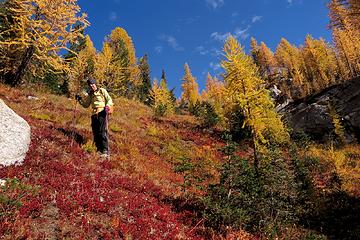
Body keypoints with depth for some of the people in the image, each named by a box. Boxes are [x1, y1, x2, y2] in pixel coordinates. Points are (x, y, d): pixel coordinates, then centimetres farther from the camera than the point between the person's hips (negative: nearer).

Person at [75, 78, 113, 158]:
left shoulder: (102, 91, 9)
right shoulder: (90, 95, 23)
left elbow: (109, 100, 3)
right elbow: (86, 105, 28)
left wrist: (107, 106, -16)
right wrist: (80, 99, 14)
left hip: (102, 113, -6)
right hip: (94, 114, 6)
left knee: (103, 132, -15)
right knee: (95, 133, 2)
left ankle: (105, 151, -17)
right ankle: (99, 150, 9)